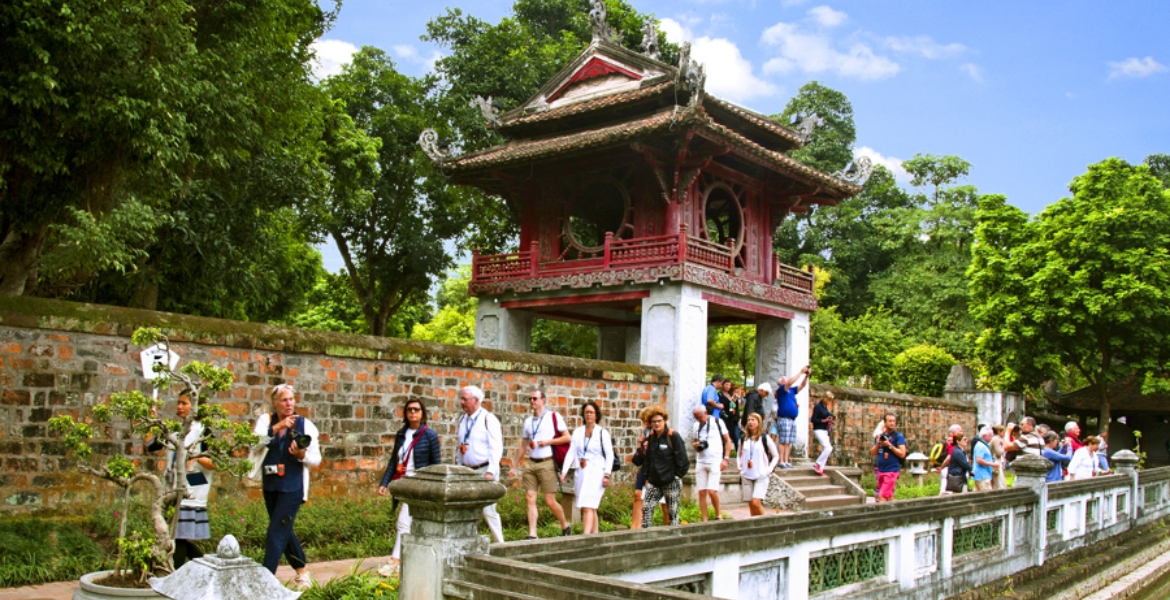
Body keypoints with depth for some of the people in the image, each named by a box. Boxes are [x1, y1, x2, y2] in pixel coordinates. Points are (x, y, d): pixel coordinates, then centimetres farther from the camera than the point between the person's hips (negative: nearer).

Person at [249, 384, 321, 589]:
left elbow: (316, 459, -3)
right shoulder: (266, 420, 1)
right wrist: (277, 427, -29)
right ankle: (302, 573, 31)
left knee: (277, 532, -9)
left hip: (292, 486, -4)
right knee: (284, 529, 15)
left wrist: (302, 454, -23)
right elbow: (255, 442, -18)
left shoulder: (305, 425, -4)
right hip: (270, 485, 4)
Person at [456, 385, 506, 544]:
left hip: (485, 470, -6)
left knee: (488, 510, -5)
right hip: (467, 471, 6)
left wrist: (490, 471, -19)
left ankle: (500, 544, 8)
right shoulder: (462, 420, 10)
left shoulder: (488, 419, -10)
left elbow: (496, 448, -13)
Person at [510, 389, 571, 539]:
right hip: (530, 463, 5)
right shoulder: (528, 421, 14)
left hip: (546, 463, -5)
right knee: (530, 498, -3)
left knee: (550, 501, -2)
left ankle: (565, 526, 21)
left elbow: (567, 438, -1)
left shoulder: (554, 417, 0)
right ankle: (532, 534, -1)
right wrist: (514, 465, 15)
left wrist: (548, 442, -11)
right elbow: (523, 446, 18)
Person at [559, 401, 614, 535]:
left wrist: (607, 475, -12)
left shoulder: (602, 433, -2)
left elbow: (609, 455, -3)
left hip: (596, 473, -5)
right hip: (580, 473, 5)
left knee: (588, 507, -16)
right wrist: (564, 471, -4)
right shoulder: (578, 432, 9)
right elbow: (571, 452, 6)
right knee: (591, 508, 10)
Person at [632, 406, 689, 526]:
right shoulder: (650, 437, 8)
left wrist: (677, 476, -9)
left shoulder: (673, 436, -9)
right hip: (654, 482, 5)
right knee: (646, 508, -6)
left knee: (672, 512, 2)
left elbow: (682, 459, -9)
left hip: (671, 482, -5)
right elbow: (646, 459, 14)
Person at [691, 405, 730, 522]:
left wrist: (725, 459, -6)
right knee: (701, 492, 1)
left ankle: (718, 516, 6)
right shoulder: (695, 426, 11)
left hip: (715, 462, -4)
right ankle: (704, 520, 7)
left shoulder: (717, 422, -2)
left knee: (712, 491, -14)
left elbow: (728, 440, 2)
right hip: (700, 462, 4)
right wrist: (696, 445, -2)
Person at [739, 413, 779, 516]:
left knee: (756, 502, -17)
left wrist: (769, 469, -7)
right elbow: (740, 454, 22)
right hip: (747, 476, 4)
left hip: (761, 476, -4)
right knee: (750, 504, 6)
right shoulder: (744, 438, 7)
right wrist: (740, 466, 7)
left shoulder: (765, 438, -2)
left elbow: (776, 456, 3)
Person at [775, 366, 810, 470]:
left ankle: (787, 462, 9)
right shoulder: (781, 390, -3)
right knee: (783, 442, -8)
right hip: (784, 419, -8)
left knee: (788, 443, 7)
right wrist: (801, 372, -13)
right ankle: (782, 462, -8)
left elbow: (802, 385, 22)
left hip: (792, 420, 8)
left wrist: (806, 375, 7)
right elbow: (790, 382, -17)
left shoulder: (791, 390, 20)